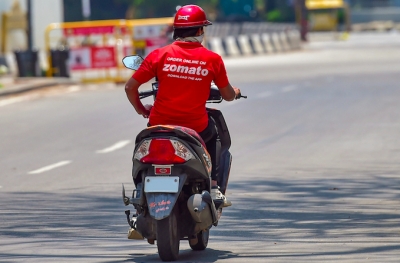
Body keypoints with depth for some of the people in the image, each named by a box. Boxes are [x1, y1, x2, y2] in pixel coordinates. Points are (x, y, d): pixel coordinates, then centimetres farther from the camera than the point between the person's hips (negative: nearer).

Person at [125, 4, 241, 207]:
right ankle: (213, 187, 25)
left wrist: (141, 110, 18)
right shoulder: (212, 59, -2)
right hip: (196, 128, 0)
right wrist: (235, 93, 34)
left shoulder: (159, 55, -2)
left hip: (160, 125, 0)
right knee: (212, 133, 35)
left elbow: (130, 87, -1)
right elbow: (228, 95, 9)